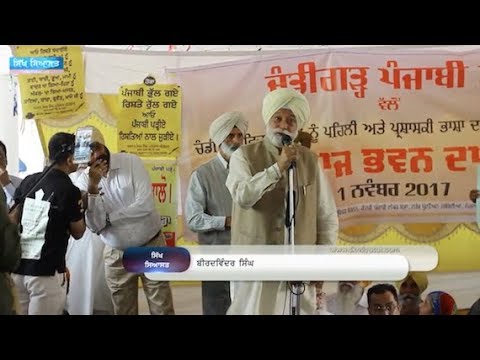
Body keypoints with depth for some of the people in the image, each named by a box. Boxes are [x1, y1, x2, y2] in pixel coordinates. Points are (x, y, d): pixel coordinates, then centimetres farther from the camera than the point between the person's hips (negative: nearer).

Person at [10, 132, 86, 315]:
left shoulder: (29, 181, 5)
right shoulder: (70, 191, -10)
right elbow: (78, 233, 1)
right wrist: (81, 206, 15)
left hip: (18, 267, 6)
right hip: (46, 272, -6)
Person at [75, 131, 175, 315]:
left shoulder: (131, 161, -11)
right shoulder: (83, 182, -5)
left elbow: (145, 205, -20)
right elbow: (95, 226, -15)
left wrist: (108, 217, -14)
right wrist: (93, 186, -24)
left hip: (152, 247, -2)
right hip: (117, 255, 2)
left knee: (162, 309, 1)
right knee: (123, 311, 10)